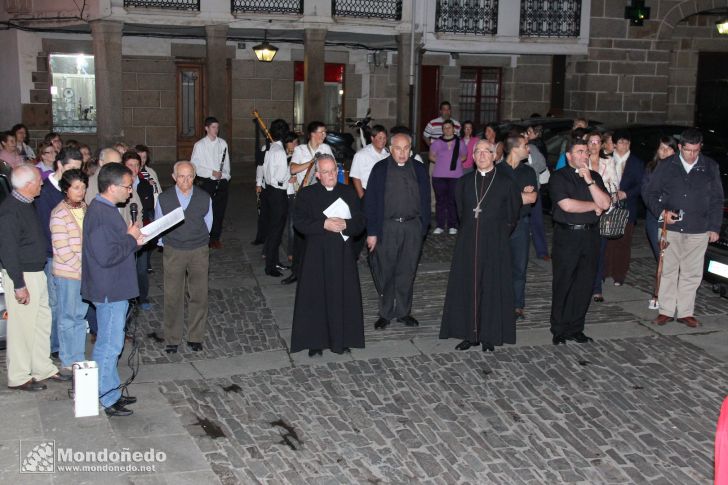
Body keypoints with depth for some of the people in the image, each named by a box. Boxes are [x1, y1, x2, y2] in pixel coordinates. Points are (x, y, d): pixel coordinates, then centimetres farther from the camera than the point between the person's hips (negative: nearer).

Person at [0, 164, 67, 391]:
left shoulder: (26, 205, 10)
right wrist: (19, 285, -22)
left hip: (37, 273, 10)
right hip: (22, 277, -10)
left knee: (42, 321, 17)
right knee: (22, 327, -1)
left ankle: (43, 368, 29)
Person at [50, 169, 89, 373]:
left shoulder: (85, 209, 8)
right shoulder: (59, 214, -14)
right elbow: (63, 251, -17)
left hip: (86, 273, 6)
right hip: (67, 274, -6)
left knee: (80, 317, 14)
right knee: (67, 319, 5)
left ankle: (79, 358, 25)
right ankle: (68, 362, 15)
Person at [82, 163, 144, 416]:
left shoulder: (105, 209, 10)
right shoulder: (100, 214, -23)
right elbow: (106, 256, -28)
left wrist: (131, 239, 4)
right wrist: (132, 239, -16)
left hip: (114, 289, 11)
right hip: (109, 291, -11)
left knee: (109, 343, 19)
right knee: (110, 345, 0)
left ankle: (112, 392, 30)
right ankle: (107, 399, 11)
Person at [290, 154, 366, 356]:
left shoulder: (349, 193, 9)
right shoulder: (306, 194, 4)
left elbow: (360, 222, 4)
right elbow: (299, 222, -7)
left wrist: (344, 224, -16)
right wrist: (324, 224, -19)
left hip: (343, 254, 2)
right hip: (316, 254, -2)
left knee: (343, 297, 3)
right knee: (316, 297, 0)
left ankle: (341, 340, 14)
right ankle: (315, 342, 10)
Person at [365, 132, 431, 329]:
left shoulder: (419, 170, 6)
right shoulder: (380, 169, -1)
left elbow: (425, 200, 9)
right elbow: (370, 202, -2)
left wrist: (424, 226, 2)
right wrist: (371, 232, -7)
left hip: (412, 227, 2)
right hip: (387, 227, -2)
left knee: (407, 272, 9)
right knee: (385, 272, 4)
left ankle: (403, 312, 21)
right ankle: (385, 313, 17)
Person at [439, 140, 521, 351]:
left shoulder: (506, 183, -1)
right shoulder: (464, 182, 8)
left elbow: (512, 215, 5)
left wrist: (498, 235, 6)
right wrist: (469, 232, 12)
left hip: (495, 243, -3)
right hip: (468, 242, 3)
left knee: (492, 287, 1)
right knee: (467, 286, 4)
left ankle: (489, 336, 11)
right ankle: (470, 334, 14)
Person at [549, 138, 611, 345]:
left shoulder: (595, 176, 13)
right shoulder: (558, 177, -1)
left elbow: (605, 203, 0)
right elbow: (567, 205, -14)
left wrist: (589, 180, -8)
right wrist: (594, 206, -3)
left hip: (590, 235, 4)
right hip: (566, 236, -4)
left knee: (584, 285, 6)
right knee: (563, 284, 0)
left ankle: (575, 328, 16)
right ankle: (559, 330, 9)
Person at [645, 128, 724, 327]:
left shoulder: (710, 167, 5)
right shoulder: (666, 166, 2)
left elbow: (717, 200, 9)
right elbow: (651, 193, 6)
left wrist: (714, 227, 4)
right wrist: (662, 211, -11)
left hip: (698, 231, 1)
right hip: (671, 228, 0)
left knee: (692, 273, 5)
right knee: (668, 270, 4)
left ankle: (685, 312, 15)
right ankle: (666, 311, 13)